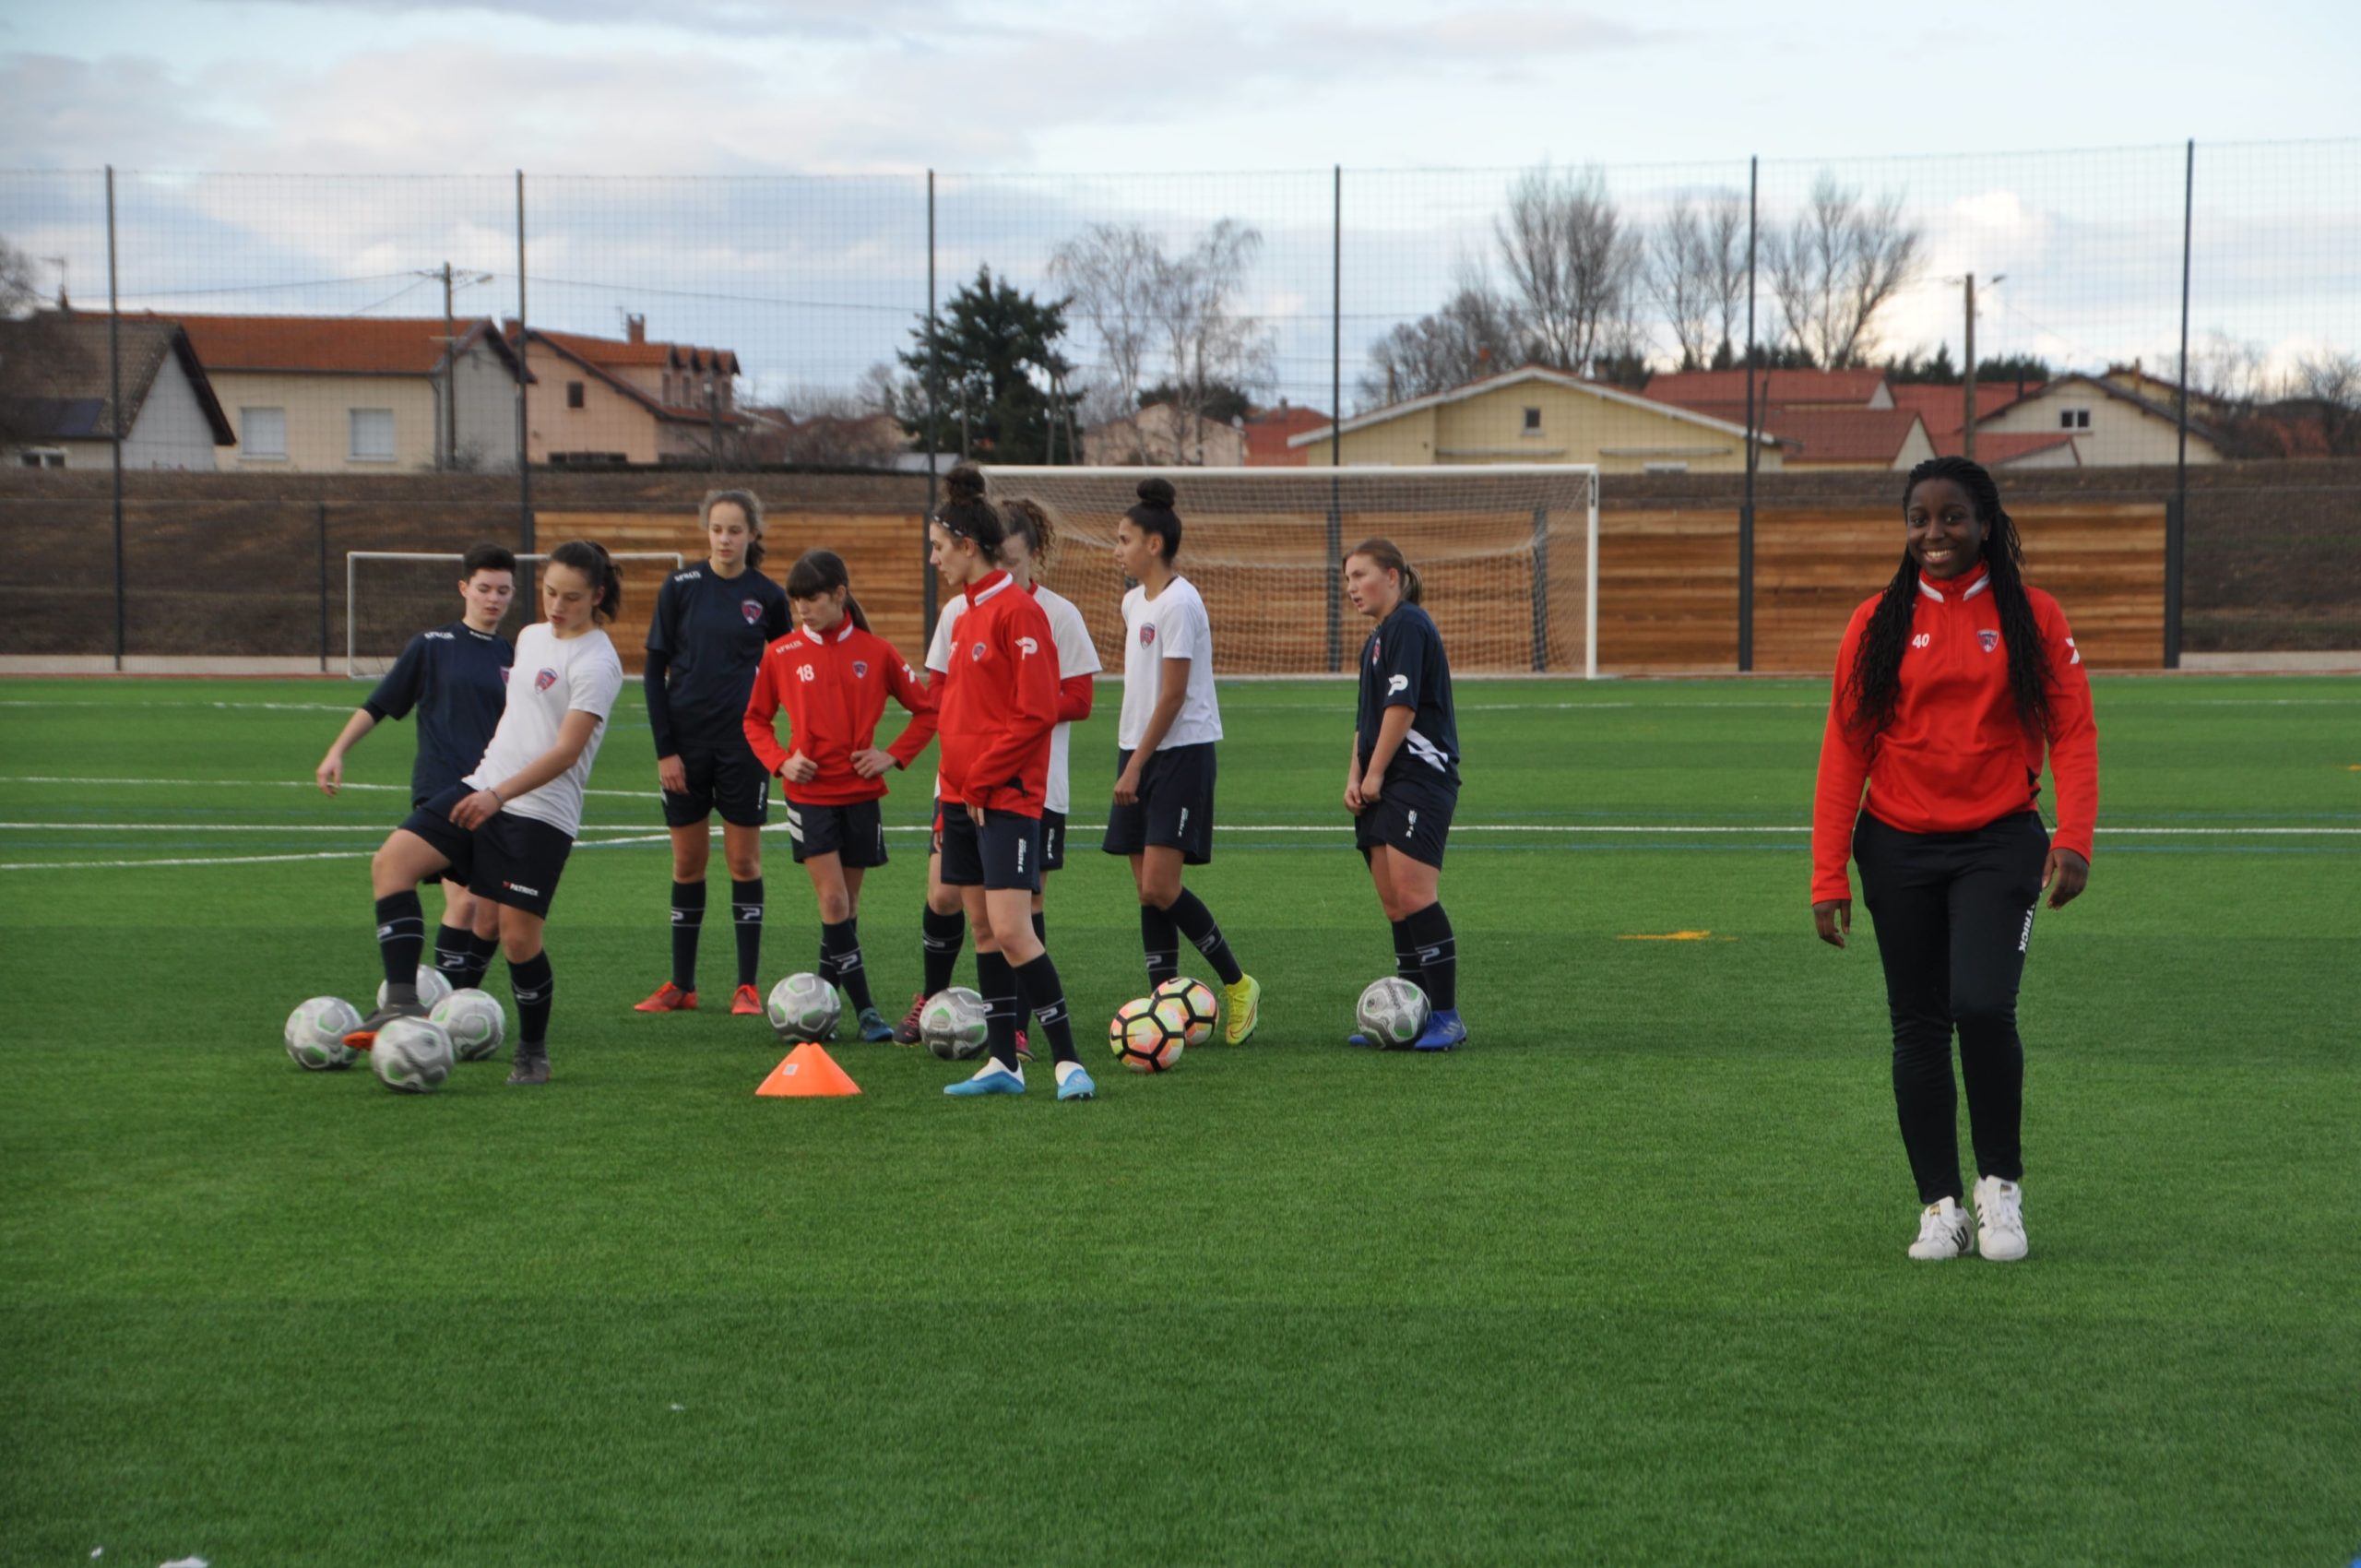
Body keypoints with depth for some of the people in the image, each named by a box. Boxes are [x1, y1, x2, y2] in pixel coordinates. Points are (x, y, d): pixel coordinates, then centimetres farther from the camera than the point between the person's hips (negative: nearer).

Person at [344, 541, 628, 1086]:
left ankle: (533, 1052, 16)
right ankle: (402, 1003, -17)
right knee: (392, 861, -12)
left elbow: (566, 751, -20)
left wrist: (500, 794, -28)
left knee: (518, 935, -7)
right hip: (482, 788, 8)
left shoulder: (596, 663, -11)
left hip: (541, 812, -7)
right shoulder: (531, 637, 14)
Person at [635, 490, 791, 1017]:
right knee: (687, 863, 6)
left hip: (744, 741, 0)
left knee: (744, 861, 2)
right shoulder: (681, 587, -1)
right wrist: (664, 749, -5)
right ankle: (681, 985, 15)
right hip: (686, 742, 0)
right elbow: (654, 669, 1)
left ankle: (748, 987, 8)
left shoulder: (768, 596, 1)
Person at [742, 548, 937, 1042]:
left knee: (847, 904, 7)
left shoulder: (875, 652, -1)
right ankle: (865, 1010, -7)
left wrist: (894, 755, -4)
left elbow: (926, 709, 7)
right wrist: (779, 761, -5)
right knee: (833, 900, -10)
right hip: (809, 793, -1)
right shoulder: (781, 655, -1)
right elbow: (756, 719, 11)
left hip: (860, 793, 1)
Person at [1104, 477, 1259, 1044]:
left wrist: (1137, 762, -15)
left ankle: (1238, 984, 2)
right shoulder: (1133, 602, 13)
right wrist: (1127, 756, 15)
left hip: (1181, 751, -9)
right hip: (1141, 752, 9)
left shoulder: (1179, 603, -14)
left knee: (1160, 888, -13)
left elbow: (1173, 694, -16)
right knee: (1147, 890, 6)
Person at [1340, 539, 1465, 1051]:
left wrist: (1374, 774, -11)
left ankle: (1447, 1018, -13)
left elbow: (1402, 706, -16)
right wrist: (1354, 778, 9)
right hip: (1384, 787, 10)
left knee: (1412, 895, -16)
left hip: (1420, 776, -10)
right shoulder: (1376, 638, 22)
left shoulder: (1408, 625, -9)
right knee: (1393, 904, 7)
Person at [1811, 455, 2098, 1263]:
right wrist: (1829, 876, -3)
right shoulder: (1877, 622, 4)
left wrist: (2074, 839, -16)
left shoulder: (2033, 616, 1)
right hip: (1899, 848, 2)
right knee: (1918, 1025, 5)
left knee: (1983, 1005, -18)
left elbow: (2073, 733, -1)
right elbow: (1844, 749, 2)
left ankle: (2000, 1180, 4)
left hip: (1998, 843, -2)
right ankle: (1940, 1205, 16)